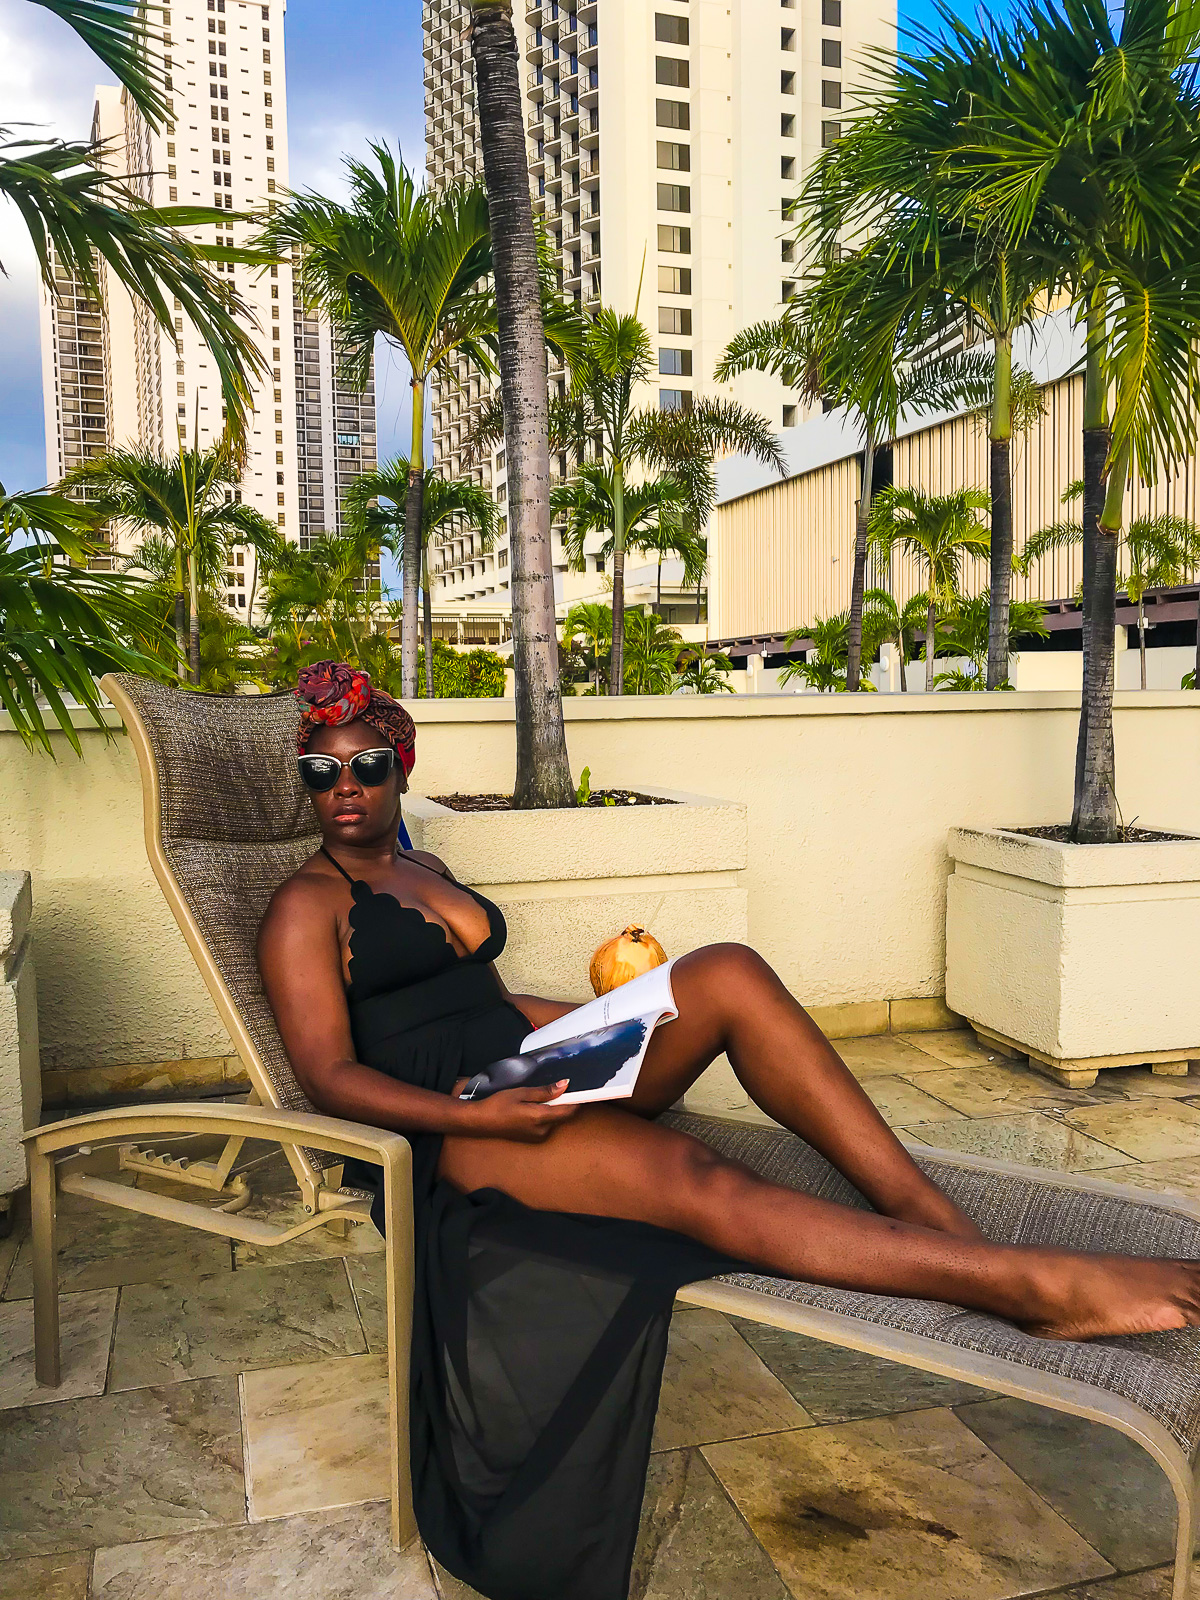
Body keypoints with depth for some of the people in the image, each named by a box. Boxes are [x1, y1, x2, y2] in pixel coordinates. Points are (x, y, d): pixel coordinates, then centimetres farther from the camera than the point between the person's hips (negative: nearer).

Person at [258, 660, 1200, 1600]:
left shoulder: (428, 871, 22)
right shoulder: (308, 905, -1)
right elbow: (330, 1075, -9)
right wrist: (478, 1116, -23)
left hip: (535, 1078, 7)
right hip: (449, 1129, -7)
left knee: (731, 972, -19)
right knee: (700, 1181, -31)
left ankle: (934, 1216, -22)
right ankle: (1040, 1289, -34)